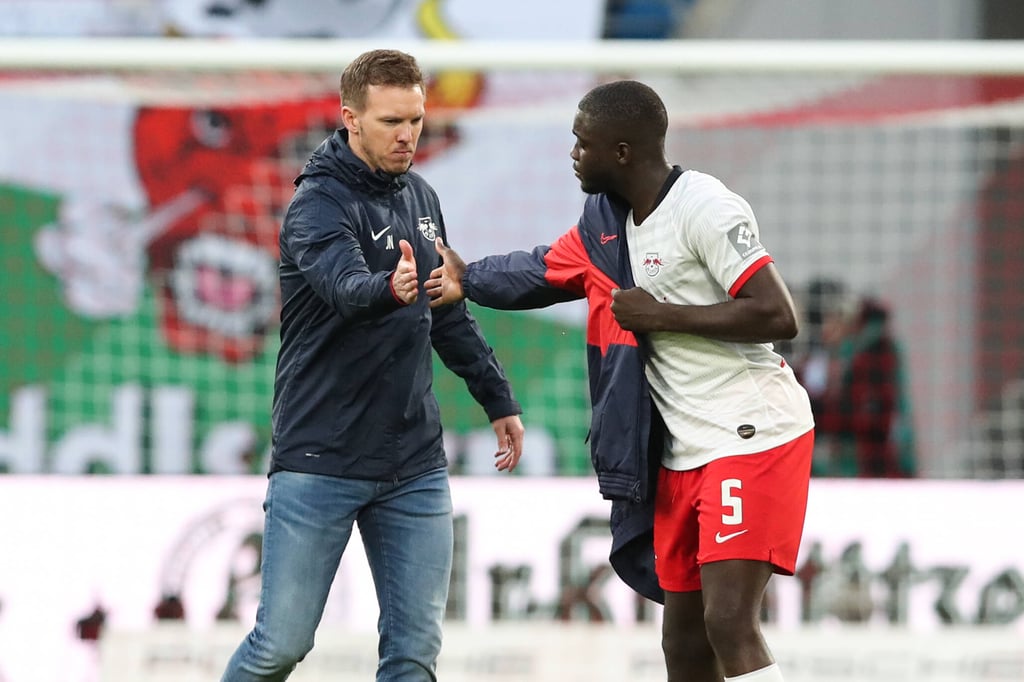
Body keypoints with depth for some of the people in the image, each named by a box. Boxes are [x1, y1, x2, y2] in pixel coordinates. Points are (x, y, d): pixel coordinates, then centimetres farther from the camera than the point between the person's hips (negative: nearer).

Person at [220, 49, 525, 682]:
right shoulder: (319, 203, -11)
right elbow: (345, 286, -32)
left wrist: (499, 399, 24)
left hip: (416, 464, 6)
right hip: (321, 461, -6)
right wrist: (389, 289, -53)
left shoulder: (421, 198, 11)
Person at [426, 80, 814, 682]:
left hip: (753, 436, -9)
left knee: (729, 623, -19)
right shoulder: (607, 220, 11)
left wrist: (659, 315, -19)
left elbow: (778, 316, -23)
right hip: (683, 451, 9)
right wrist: (467, 281, 42)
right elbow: (546, 270, 31)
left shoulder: (706, 209, -16)